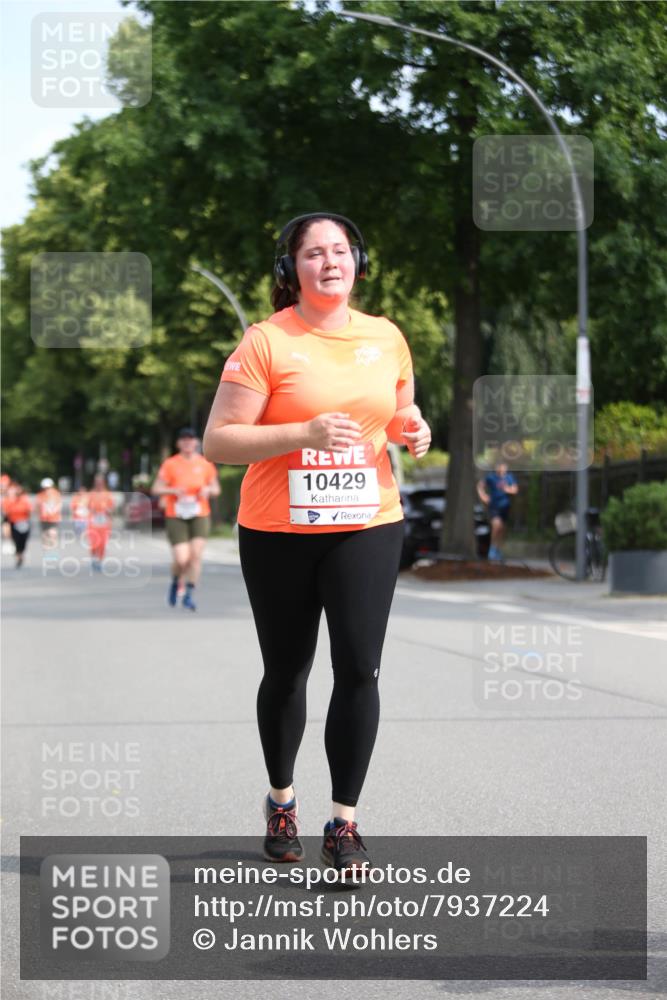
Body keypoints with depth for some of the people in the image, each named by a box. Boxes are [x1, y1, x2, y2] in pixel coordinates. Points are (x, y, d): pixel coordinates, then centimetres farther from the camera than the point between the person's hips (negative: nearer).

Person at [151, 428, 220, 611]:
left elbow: (216, 489, 16)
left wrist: (208, 490, -7)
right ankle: (175, 583, 21)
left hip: (200, 515, 2)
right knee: (181, 559, -11)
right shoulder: (170, 464, 1)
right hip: (176, 517, -2)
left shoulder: (205, 464, 9)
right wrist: (174, 490, -18)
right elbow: (156, 489, -1)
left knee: (196, 555, -11)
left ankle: (189, 595, -2)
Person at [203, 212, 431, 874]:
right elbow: (217, 442, -11)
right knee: (286, 672, 10)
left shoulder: (386, 337, 7)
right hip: (279, 533, -2)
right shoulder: (265, 342, -7)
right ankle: (281, 799, 33)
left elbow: (402, 413, 23)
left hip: (367, 527, 2)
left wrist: (413, 430, -1)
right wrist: (306, 432, -22)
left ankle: (344, 824, 2)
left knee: (358, 669, -7)